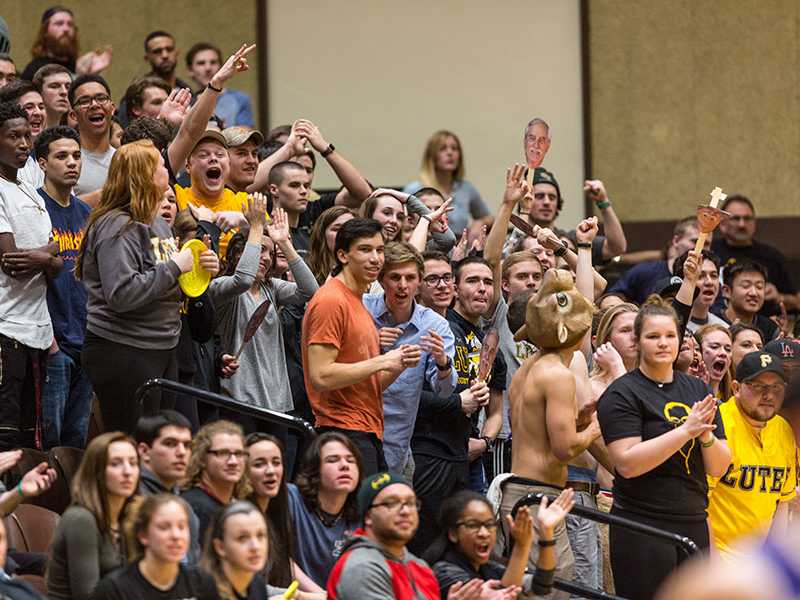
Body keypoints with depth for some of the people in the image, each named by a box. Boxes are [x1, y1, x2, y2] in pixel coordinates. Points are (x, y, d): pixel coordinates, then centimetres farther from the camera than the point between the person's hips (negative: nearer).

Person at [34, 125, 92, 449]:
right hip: (52, 343, -7)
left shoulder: (85, 213, 14)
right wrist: (45, 335, -16)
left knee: (78, 440, 10)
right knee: (49, 436, -6)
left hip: (85, 342, 7)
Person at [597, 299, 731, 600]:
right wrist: (686, 431, -21)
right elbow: (627, 463, -18)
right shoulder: (622, 394, -5)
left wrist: (706, 436, -12)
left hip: (693, 524, 6)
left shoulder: (698, 390, 12)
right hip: (642, 527, -6)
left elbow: (719, 468, 9)